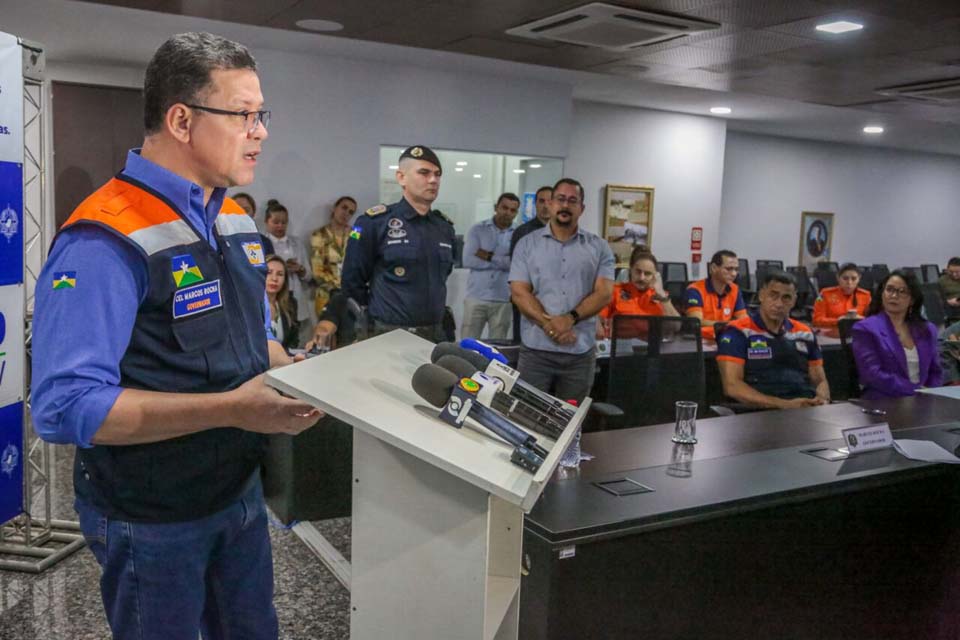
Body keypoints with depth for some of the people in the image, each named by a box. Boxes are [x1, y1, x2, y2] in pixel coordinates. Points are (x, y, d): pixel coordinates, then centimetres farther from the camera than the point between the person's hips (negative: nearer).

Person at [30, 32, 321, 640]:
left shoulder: (237, 222, 4)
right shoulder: (104, 241, -23)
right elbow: (65, 406, -29)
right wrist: (231, 409, -32)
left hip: (242, 491, 8)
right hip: (153, 521, -7)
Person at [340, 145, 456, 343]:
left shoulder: (445, 227, 8)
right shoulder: (375, 222, -9)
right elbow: (353, 281, -5)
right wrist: (379, 315, 3)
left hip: (435, 334, 5)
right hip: (390, 335, -5)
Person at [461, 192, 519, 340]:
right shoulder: (477, 230, 4)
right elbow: (468, 260, -9)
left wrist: (489, 256, -9)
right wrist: (502, 262, -8)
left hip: (503, 301, 0)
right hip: (476, 298, 0)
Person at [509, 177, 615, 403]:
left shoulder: (599, 247, 7)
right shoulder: (527, 244, 6)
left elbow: (603, 293, -2)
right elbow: (519, 292, -2)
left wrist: (570, 318, -17)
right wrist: (549, 324, -16)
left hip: (581, 351, 1)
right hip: (536, 348, -1)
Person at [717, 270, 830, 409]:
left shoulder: (805, 333, 17)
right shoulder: (738, 332, -1)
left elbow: (820, 381, 21)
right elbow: (732, 386, -10)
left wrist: (822, 400, -3)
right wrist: (784, 404, -18)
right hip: (764, 411, -5)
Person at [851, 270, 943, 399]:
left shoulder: (927, 330, 17)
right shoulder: (865, 329, -3)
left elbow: (935, 372, 19)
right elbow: (873, 375, -12)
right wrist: (916, 391, -14)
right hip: (883, 401, -5)